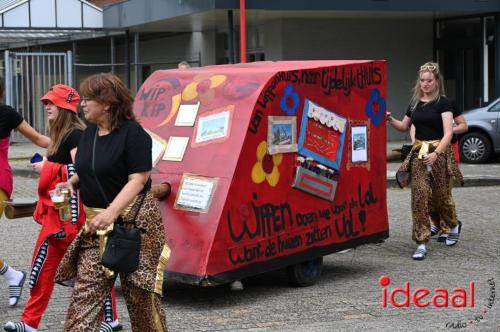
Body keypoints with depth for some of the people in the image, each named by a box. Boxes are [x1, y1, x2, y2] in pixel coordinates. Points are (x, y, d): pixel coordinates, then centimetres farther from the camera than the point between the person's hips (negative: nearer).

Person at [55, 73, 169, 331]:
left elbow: (138, 179, -19)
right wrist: (72, 182, 1)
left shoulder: (133, 133, -14)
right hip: (96, 224, 7)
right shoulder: (89, 133, 10)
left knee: (139, 291, 4)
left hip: (133, 221, -7)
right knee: (85, 289, -1)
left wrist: (111, 213, -29)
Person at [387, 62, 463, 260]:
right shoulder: (415, 102, 10)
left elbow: (448, 133, -16)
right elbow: (404, 127, 24)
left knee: (439, 197, 7)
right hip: (418, 153, 4)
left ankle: (454, 225, 39)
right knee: (419, 196, -7)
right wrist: (390, 120, 4)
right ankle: (421, 243, -5)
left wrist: (436, 153, -30)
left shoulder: (443, 103, -7)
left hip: (438, 153, -4)